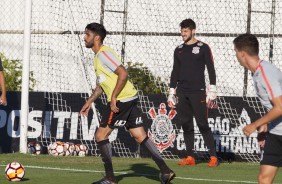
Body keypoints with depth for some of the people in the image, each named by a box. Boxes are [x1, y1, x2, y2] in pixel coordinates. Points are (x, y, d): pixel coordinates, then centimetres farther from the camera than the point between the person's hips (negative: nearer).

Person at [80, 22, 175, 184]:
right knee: (141, 136, 6)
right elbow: (102, 84, 29)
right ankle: (165, 171, 1)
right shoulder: (98, 56, 18)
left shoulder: (104, 54, -13)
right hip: (130, 99, 10)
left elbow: (123, 74, -24)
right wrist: (89, 102, 26)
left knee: (101, 135, -3)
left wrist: (113, 97, -23)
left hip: (121, 100, -10)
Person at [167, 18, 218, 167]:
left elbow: (211, 69, -2)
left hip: (198, 93, -5)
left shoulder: (203, 48, 1)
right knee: (186, 125, 3)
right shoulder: (179, 50, 16)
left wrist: (212, 90, -9)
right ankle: (189, 157, 6)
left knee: (203, 125, -9)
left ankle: (213, 156, -7)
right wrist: (171, 92, 14)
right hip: (182, 93, 5)